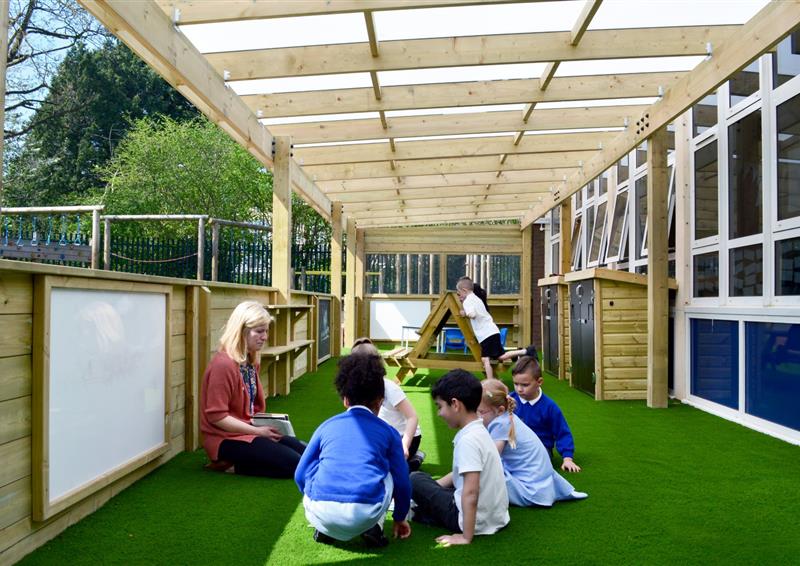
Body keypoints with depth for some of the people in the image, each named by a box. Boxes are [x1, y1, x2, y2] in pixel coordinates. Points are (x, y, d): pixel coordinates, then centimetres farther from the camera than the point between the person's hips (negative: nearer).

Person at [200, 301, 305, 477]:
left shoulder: (251, 362, 9)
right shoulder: (223, 364, -20)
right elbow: (216, 416, -21)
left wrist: (267, 423, 0)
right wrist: (257, 431, -19)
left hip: (248, 430, 9)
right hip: (226, 438, -9)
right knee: (294, 464, -17)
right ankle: (232, 464, -6)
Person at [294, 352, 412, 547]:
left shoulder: (327, 426, 19)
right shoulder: (388, 432, 16)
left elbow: (301, 475, 22)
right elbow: (402, 481, 20)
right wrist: (400, 518, 38)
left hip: (320, 512, 1)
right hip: (365, 515, -1)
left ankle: (324, 529, 19)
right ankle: (374, 527, 14)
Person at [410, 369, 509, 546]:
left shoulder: (468, 440, -23)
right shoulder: (479, 432, 6)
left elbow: (471, 491, -27)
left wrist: (466, 537, -22)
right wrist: (432, 486, 16)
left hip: (479, 522, -9)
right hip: (496, 516, 9)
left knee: (415, 480, -1)